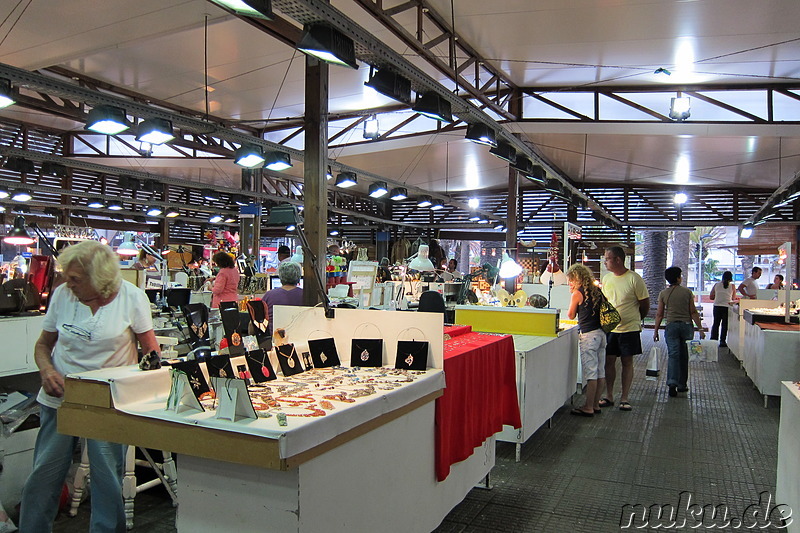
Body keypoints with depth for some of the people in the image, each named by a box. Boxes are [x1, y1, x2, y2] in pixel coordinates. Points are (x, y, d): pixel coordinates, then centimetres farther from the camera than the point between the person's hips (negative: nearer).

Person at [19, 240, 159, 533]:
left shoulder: (131, 297, -8)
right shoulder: (62, 294, -2)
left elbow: (151, 349, -1)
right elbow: (43, 344, 11)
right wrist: (47, 371, -10)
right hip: (59, 398, 3)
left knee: (107, 478, 3)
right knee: (43, 476, 9)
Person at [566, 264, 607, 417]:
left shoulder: (578, 293, -9)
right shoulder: (597, 291, 10)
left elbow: (571, 315, 2)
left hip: (588, 335, -8)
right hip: (601, 334, 8)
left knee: (590, 373, -3)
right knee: (600, 372, 10)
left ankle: (588, 408, 3)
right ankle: (596, 404, 20)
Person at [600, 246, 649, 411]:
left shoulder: (634, 279, -11)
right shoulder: (606, 278, 5)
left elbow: (645, 304, -2)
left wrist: (636, 320, 9)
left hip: (629, 328, -4)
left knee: (627, 362, 4)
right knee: (609, 361, 6)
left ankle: (624, 398, 12)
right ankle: (609, 396, 16)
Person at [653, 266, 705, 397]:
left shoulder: (663, 294, -1)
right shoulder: (687, 292, -1)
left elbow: (659, 314, 1)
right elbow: (693, 312, -1)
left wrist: (656, 331, 8)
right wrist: (700, 329, 4)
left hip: (671, 326, -1)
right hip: (686, 325, 1)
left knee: (673, 354, -2)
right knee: (683, 356, 12)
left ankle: (672, 383, -21)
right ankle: (682, 385, 21)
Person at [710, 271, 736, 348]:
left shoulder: (716, 285, 3)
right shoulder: (732, 286, -2)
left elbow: (711, 297, 5)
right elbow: (734, 298, 7)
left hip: (717, 306, 2)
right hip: (727, 307, -2)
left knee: (716, 324, 12)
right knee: (725, 325, 7)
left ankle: (713, 340, 12)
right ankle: (722, 341, 10)